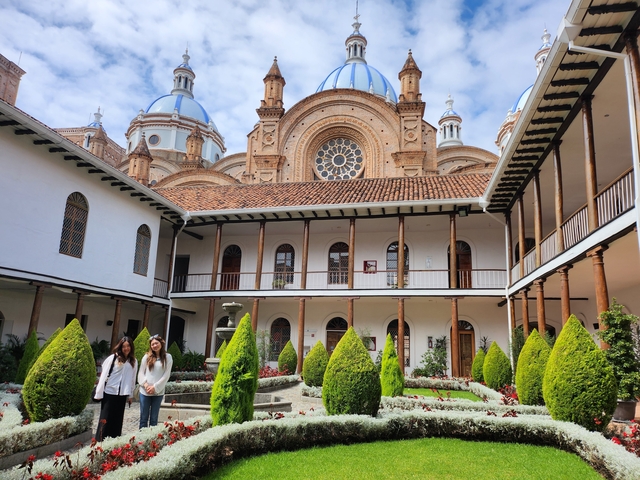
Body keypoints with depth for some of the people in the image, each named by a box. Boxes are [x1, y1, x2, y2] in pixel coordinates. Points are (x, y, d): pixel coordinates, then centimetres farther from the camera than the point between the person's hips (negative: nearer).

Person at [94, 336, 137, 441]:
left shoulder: (134, 361, 7)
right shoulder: (113, 358, -4)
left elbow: (132, 379, 10)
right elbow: (104, 375, -5)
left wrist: (131, 395, 11)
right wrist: (99, 393, -7)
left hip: (122, 394, 3)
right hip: (109, 393, -3)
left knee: (118, 420, 9)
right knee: (105, 418, 2)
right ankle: (100, 441, 11)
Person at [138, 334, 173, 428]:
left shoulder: (167, 357, 0)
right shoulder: (147, 356, 4)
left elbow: (166, 375, -4)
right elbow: (141, 373, 2)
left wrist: (155, 387, -11)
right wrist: (146, 384, -12)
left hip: (158, 392, -1)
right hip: (145, 391, 1)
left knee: (154, 418, 8)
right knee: (144, 417, 7)